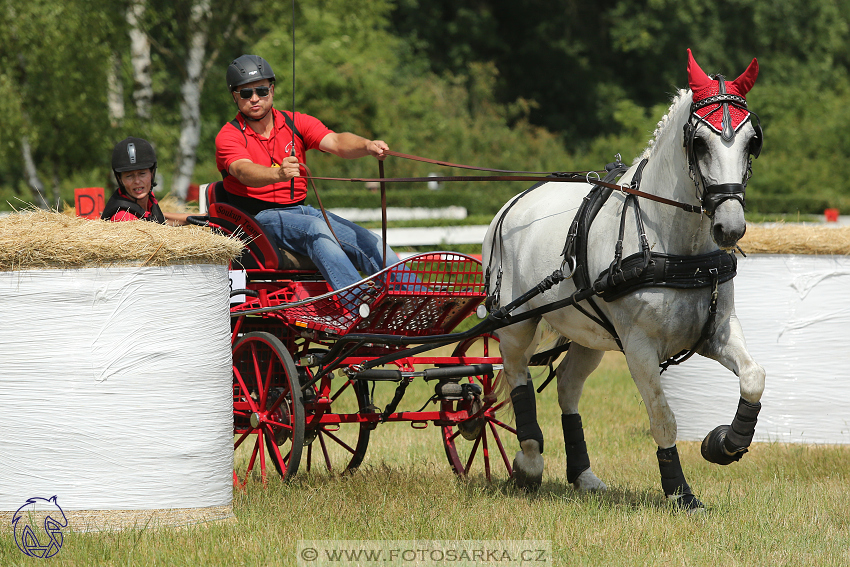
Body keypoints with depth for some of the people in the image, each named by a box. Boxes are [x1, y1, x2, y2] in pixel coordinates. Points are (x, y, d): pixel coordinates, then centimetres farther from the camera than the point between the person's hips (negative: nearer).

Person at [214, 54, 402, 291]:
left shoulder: (296, 123, 9)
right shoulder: (228, 136, -4)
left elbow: (336, 142, -9)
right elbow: (244, 172, -26)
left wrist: (366, 146, -32)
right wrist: (278, 174, -48)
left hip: (300, 209, 5)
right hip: (258, 217, -5)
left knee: (369, 242, -13)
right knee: (316, 229, -33)